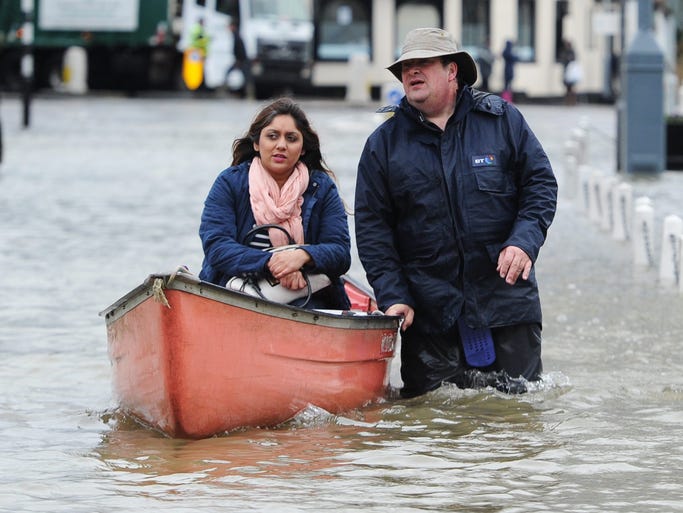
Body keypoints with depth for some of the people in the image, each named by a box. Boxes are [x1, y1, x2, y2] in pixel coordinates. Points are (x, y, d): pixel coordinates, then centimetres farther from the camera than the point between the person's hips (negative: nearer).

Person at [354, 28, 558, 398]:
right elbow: (371, 225, 4)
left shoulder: (503, 120, 5)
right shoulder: (384, 143, 5)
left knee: (519, 397, 2)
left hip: (506, 301, 0)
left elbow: (540, 183, 6)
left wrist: (524, 241, -12)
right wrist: (392, 297, -6)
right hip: (427, 308, 0)